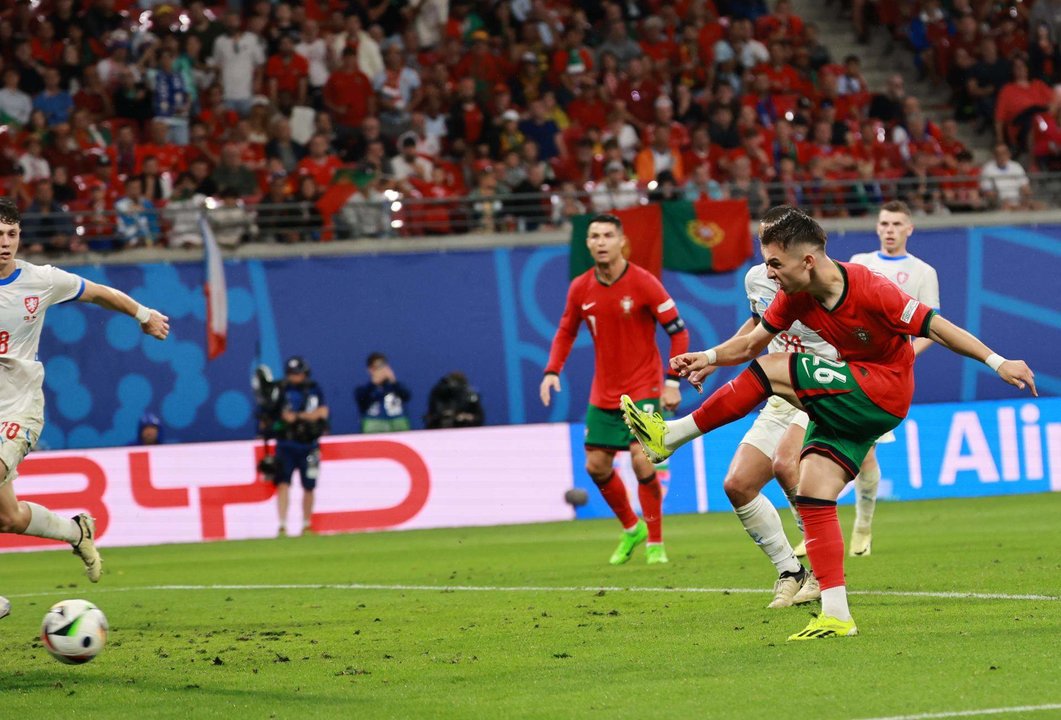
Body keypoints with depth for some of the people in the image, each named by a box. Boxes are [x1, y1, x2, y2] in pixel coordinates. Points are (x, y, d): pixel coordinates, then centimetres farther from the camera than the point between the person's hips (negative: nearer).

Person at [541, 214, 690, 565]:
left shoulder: (643, 283, -14)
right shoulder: (580, 289, -1)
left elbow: (678, 332, -9)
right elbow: (566, 332, 14)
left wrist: (673, 382, -15)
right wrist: (552, 371, -2)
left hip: (643, 388, -5)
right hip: (604, 394, 5)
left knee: (642, 459, -17)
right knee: (597, 466, 4)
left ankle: (655, 543, 0)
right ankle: (631, 529, 29)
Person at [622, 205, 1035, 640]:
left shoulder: (868, 289, -20)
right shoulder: (795, 296, 0)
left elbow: (934, 327, -18)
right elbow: (753, 342, 9)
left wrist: (997, 362, -19)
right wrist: (710, 357, -7)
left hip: (883, 392, -8)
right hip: (846, 402, 8)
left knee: (770, 372, -19)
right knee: (812, 493, -5)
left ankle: (670, 437, -7)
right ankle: (836, 616, -4)